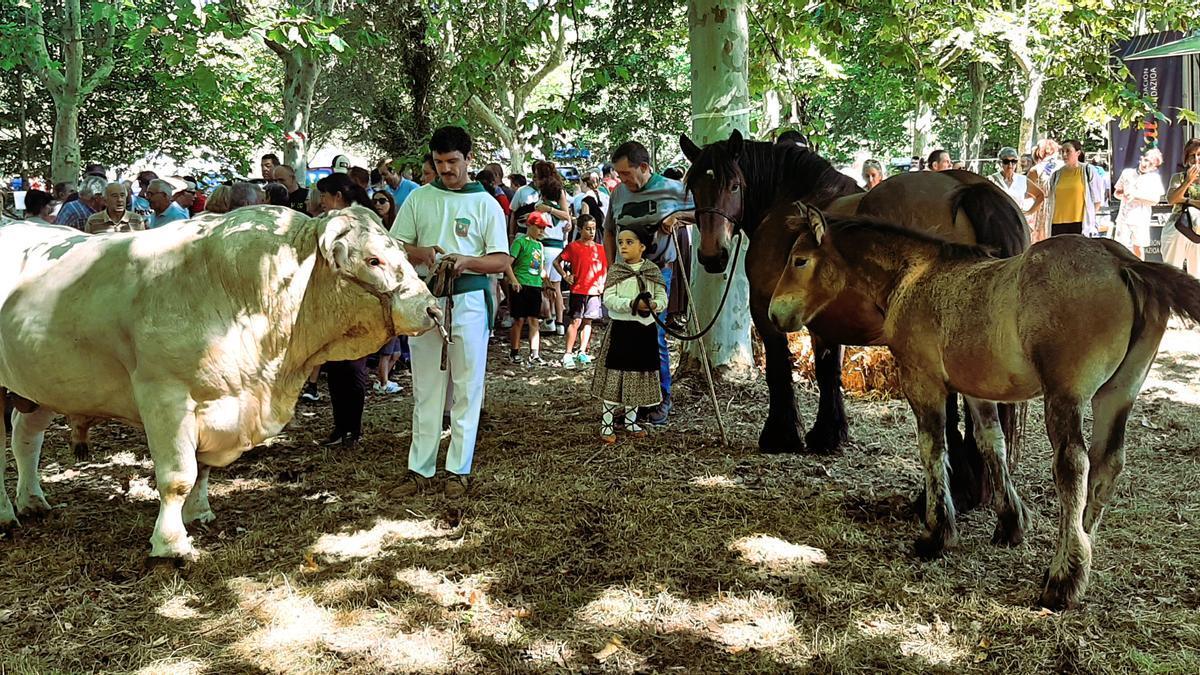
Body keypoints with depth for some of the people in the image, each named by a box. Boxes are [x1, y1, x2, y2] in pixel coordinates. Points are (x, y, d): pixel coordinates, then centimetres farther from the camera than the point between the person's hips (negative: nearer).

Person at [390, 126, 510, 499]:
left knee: (467, 390, 2)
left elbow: (502, 260, -3)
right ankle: (420, 468, 12)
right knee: (426, 389, 7)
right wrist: (420, 253, -13)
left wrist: (465, 261, -21)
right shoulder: (419, 198, 7)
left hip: (469, 302, -2)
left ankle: (458, 469, 10)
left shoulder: (485, 204, 1)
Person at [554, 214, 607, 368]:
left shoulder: (599, 248, 9)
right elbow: (557, 262, 3)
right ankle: (568, 354, -3)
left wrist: (602, 284, 6)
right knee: (576, 321, -7)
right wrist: (565, 276, -6)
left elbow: (605, 268, 19)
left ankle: (582, 352, 14)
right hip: (578, 290, -4)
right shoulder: (573, 246, -3)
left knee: (588, 321, 8)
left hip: (594, 291, 4)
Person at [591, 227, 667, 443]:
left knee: (639, 375, 12)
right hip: (621, 328, -3)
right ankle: (606, 424, 3)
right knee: (615, 376, -4)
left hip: (645, 329, 3)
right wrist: (632, 304, -23)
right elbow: (608, 299, -10)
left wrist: (655, 304, -18)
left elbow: (663, 297, 5)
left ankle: (630, 420, 27)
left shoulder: (653, 271, 5)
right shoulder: (615, 270, -1)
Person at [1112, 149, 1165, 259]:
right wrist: (1124, 195, -9)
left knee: (1138, 247, 3)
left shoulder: (1155, 178, 3)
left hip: (1141, 219, -2)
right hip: (1124, 217, 2)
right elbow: (1116, 193, 14)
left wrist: (1135, 196, -13)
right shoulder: (1127, 173, 10)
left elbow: (1155, 200, -6)